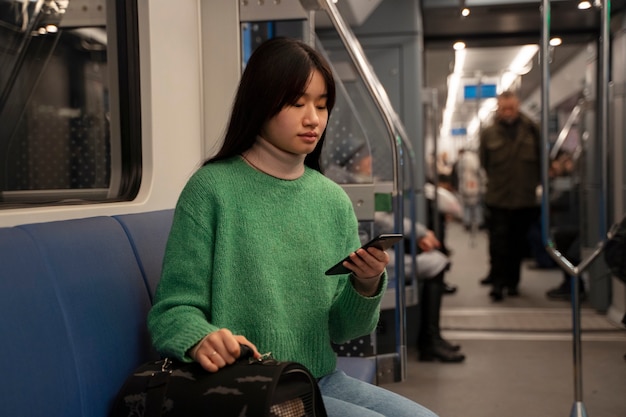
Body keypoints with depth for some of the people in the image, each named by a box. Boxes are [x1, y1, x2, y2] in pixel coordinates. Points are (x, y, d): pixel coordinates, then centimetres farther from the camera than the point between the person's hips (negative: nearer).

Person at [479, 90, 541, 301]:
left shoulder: (531, 129, 2)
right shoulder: (489, 133, 0)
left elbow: (541, 158, 9)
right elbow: (484, 163, 6)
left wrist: (536, 183, 6)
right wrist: (495, 182, 5)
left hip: (525, 197, 2)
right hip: (498, 197, -2)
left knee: (518, 242, 10)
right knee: (499, 239, -6)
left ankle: (512, 282, 22)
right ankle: (497, 282, 1)